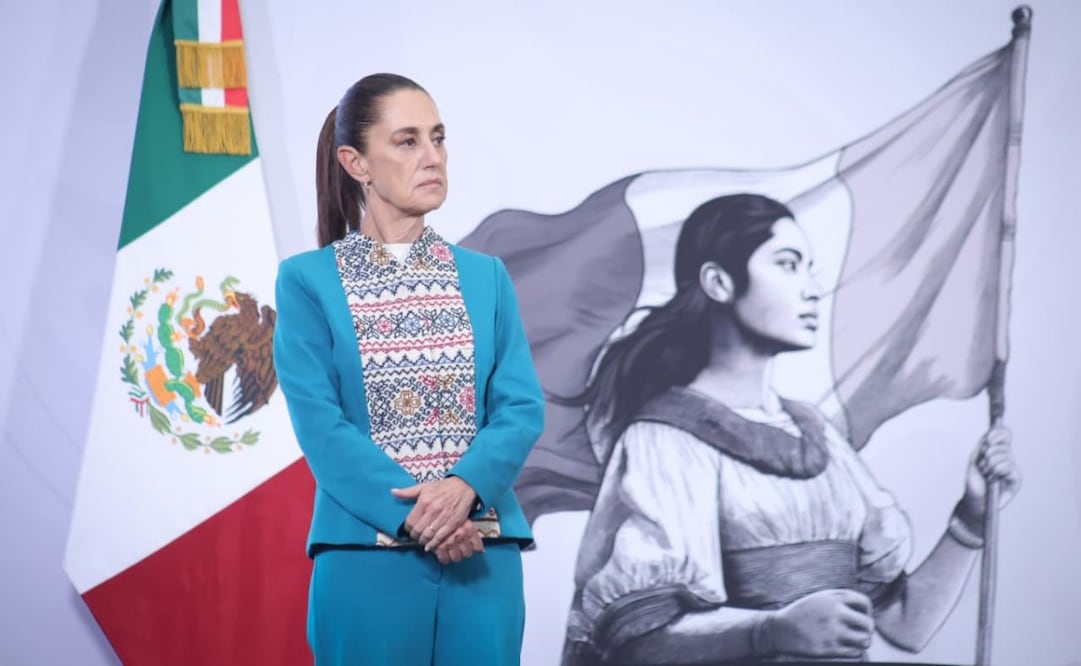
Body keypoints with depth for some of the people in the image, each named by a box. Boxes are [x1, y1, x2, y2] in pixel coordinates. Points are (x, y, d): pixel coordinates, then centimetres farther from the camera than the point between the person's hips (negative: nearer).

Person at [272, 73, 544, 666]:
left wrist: (465, 485, -17)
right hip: (365, 558, -3)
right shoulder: (308, 280, 1)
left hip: (482, 556, 3)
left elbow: (522, 407, 2)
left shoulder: (485, 277, 11)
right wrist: (413, 514, -19)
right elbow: (320, 424, -7)